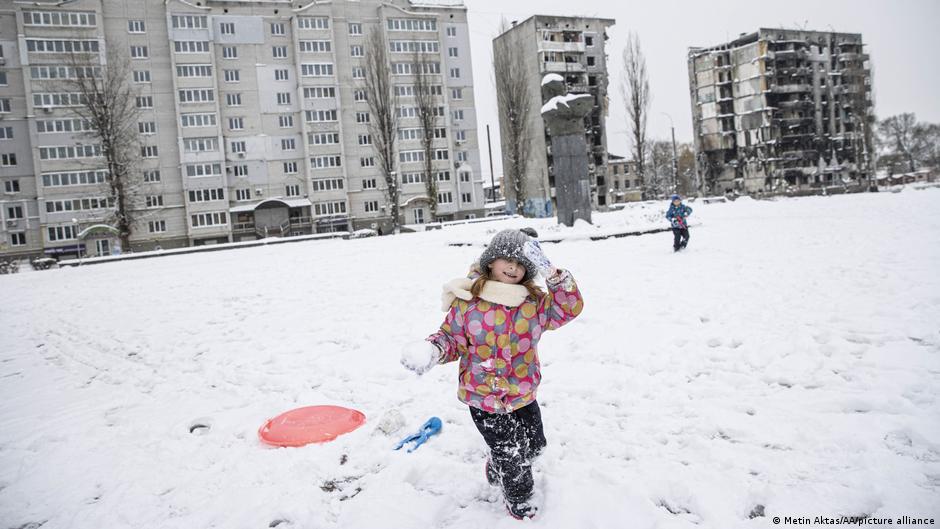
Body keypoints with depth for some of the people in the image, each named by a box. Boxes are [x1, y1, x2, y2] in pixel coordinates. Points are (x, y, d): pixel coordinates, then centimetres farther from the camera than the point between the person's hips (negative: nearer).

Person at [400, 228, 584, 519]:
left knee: (534, 444, 25)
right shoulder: (466, 300, -12)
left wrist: (551, 272, -18)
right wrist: (430, 350, -25)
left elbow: (570, 307, -6)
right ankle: (518, 498, 40)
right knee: (510, 454, 9)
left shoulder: (535, 302, -3)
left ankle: (497, 469, 54)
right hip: (483, 398, -5)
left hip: (523, 395, 5)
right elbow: (451, 337, -4)